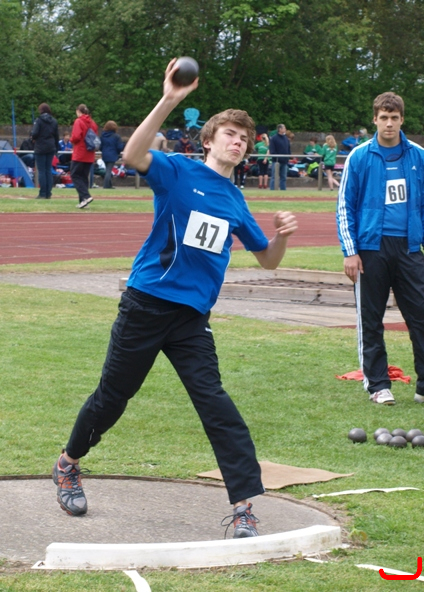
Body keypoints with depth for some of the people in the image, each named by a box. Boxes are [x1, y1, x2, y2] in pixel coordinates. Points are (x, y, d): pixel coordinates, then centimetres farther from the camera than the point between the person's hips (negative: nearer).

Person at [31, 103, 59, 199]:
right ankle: (48, 193, 8)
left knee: (41, 171, -1)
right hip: (51, 148, 5)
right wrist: (56, 147, 16)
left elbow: (35, 134, -18)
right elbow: (57, 135, 8)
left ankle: (43, 194, -3)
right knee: (49, 170, 10)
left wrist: (33, 137, 4)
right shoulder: (54, 121, 6)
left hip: (40, 148, -5)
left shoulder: (39, 120, -11)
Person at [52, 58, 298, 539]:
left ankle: (244, 508, -12)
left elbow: (268, 260, 19)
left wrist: (282, 235, -3)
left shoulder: (235, 202, 12)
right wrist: (168, 102, -35)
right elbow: (132, 155, -26)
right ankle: (68, 464, 36)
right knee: (113, 395, 10)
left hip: (192, 318, 3)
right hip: (145, 305, -3)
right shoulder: (178, 171, -4)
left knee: (215, 403, -10)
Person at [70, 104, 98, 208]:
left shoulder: (78, 122, -10)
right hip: (90, 156, 7)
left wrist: (72, 140, 1)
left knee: (75, 175, -1)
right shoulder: (92, 123, 11)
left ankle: (85, 196, -18)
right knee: (84, 177, 12)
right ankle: (83, 200, 9)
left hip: (79, 154, -7)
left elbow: (76, 137, -18)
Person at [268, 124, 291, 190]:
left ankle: (283, 190, 14)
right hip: (276, 161, -6)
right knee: (274, 177, -5)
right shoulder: (274, 138, -7)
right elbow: (272, 150, -11)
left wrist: (288, 157, 5)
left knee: (283, 177, 10)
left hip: (285, 162, 6)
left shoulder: (286, 138, 13)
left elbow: (289, 149, 18)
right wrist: (276, 159, -18)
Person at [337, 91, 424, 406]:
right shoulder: (359, 157, -1)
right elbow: (345, 206, 2)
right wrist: (350, 251, -4)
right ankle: (378, 385, 13)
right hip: (372, 248, -2)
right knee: (371, 321, 4)